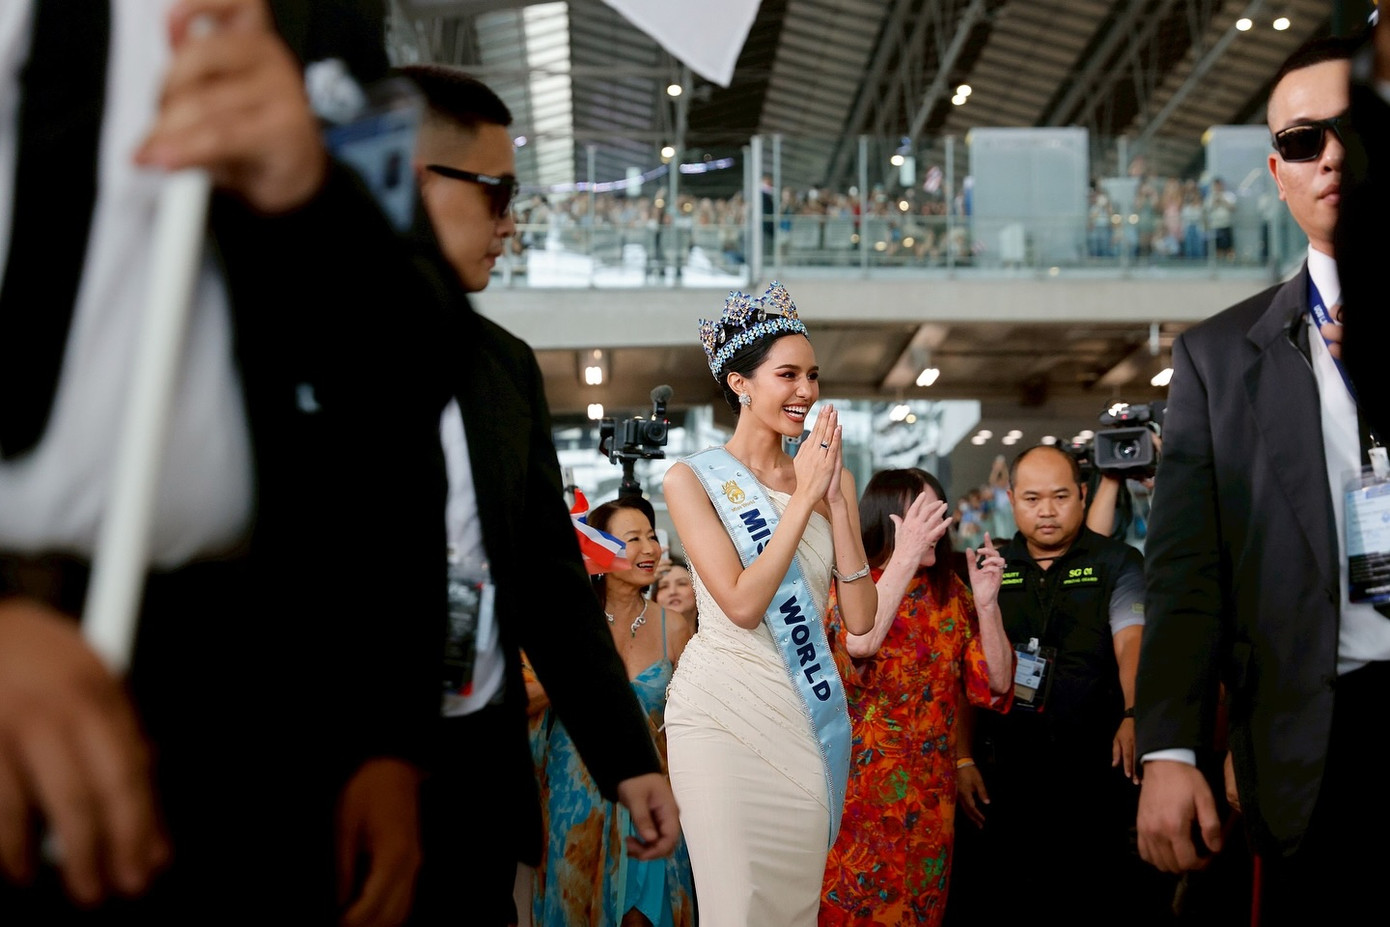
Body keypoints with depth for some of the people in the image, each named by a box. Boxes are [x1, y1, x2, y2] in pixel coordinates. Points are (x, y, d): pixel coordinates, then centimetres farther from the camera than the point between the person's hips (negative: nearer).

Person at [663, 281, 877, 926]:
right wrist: (803, 497, -13)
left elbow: (861, 619, 0)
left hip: (810, 718, 4)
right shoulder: (694, 479, -3)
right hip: (723, 712, -4)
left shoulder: (833, 479, 7)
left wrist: (835, 499, -8)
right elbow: (742, 602, -15)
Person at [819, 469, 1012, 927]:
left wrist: (986, 603, -11)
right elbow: (858, 644, -28)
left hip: (930, 793, 4)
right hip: (860, 786, -4)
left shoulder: (951, 595, 6)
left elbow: (996, 684, 1)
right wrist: (906, 557, -30)